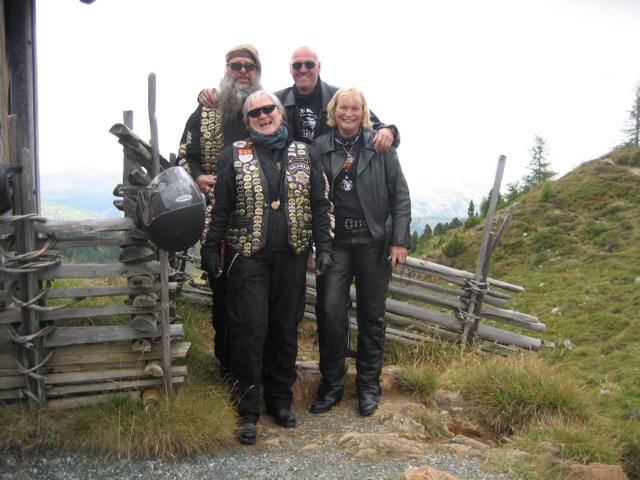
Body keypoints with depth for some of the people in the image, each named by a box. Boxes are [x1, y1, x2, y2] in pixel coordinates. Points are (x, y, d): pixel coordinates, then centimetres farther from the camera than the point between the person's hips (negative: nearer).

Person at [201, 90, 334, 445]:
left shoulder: (303, 154, 9)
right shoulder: (235, 154, 4)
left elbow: (319, 205, 9)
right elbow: (219, 206, 4)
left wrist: (323, 248, 2)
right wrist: (210, 248, 0)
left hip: (292, 257, 2)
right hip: (248, 256, -2)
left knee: (286, 329, 9)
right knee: (250, 330, -5)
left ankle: (280, 401, 25)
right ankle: (248, 411, 7)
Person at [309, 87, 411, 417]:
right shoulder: (320, 147, 3)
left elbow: (400, 196, 0)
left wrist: (399, 240, -5)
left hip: (374, 241, 0)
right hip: (334, 242, 1)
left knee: (372, 316, 8)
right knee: (330, 312, -5)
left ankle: (368, 385, 24)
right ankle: (331, 384, 14)